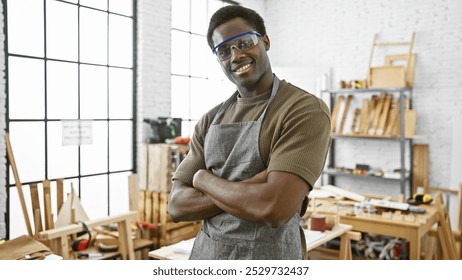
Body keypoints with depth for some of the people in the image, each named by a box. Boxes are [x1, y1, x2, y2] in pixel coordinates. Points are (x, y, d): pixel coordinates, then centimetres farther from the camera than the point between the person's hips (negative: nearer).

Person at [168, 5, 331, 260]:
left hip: (268, 256, -5)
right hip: (204, 253, 5)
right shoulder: (210, 121, 3)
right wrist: (253, 188, -18)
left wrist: (204, 179, -10)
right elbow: (177, 206, -3)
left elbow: (275, 209, -25)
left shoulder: (305, 110, -15)